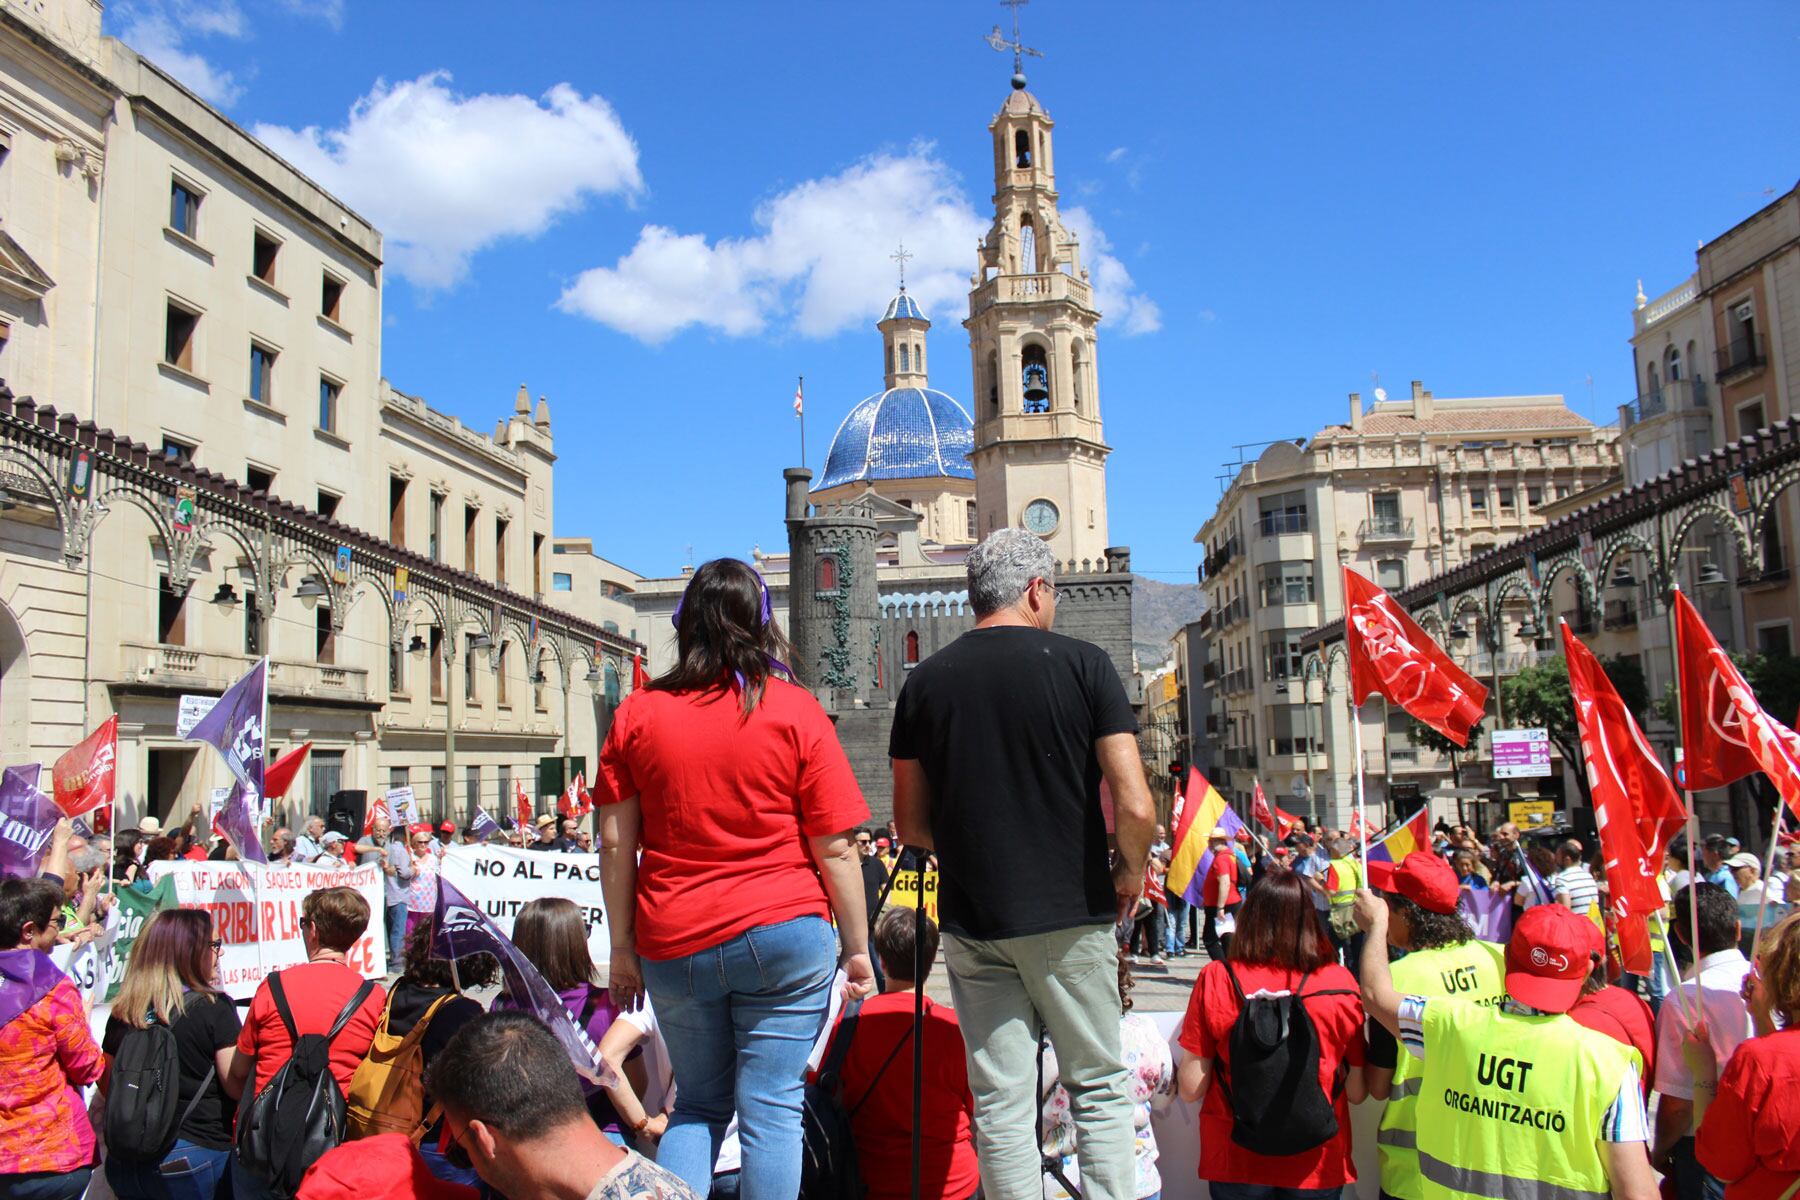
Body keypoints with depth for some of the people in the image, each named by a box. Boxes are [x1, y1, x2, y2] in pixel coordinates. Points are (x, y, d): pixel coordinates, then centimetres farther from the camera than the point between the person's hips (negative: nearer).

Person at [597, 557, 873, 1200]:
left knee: (698, 1106, 19)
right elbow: (835, 849, -5)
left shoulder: (638, 712, 2)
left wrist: (623, 948, 11)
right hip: (782, 936, -2)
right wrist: (857, 947, 5)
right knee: (771, 1109, 5)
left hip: (673, 946, 3)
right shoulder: (795, 711, -4)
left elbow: (615, 845, 3)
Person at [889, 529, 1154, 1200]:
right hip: (1070, 916, -2)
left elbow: (910, 825, 7)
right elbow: (1134, 807, -12)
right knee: (1098, 1087, 13)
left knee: (999, 1101, 9)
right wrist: (1130, 873, 6)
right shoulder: (1084, 665, -6)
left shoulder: (925, 681, 2)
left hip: (970, 919, 2)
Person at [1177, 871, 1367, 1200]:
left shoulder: (1216, 979, -12)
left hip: (1235, 1162, -1)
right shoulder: (1341, 983, -9)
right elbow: (1357, 1092, -4)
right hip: (1317, 1167, 1)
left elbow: (1191, 1089, -11)